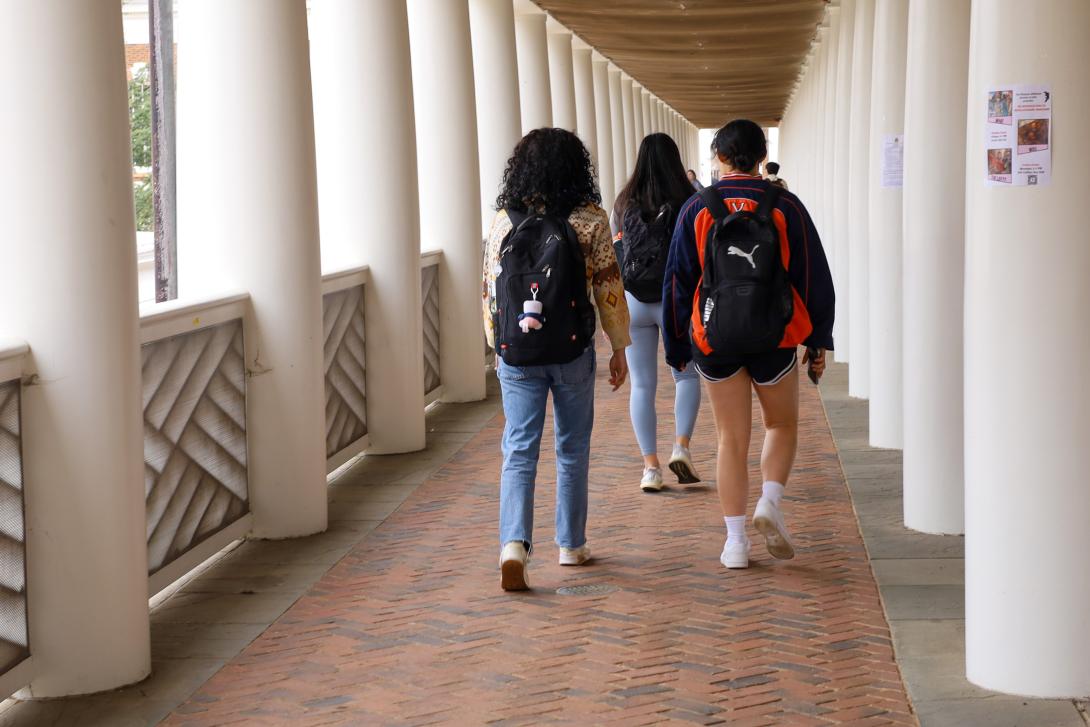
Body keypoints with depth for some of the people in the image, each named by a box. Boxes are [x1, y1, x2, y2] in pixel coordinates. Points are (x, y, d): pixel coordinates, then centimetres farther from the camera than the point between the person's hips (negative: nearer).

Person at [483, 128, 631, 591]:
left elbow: (490, 291, 4)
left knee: (519, 453, 1)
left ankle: (514, 544, -17)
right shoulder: (590, 220, -5)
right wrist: (619, 349, 7)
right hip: (573, 352, -1)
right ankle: (571, 545, 23)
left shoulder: (504, 222, 0)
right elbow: (608, 288, -4)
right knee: (572, 452, 14)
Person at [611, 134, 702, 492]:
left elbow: (612, 254, 8)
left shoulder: (624, 204, 1)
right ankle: (681, 446, -1)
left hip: (632, 300, 2)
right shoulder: (688, 203, -6)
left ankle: (650, 466, 4)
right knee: (687, 376, 16)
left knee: (642, 385, 6)